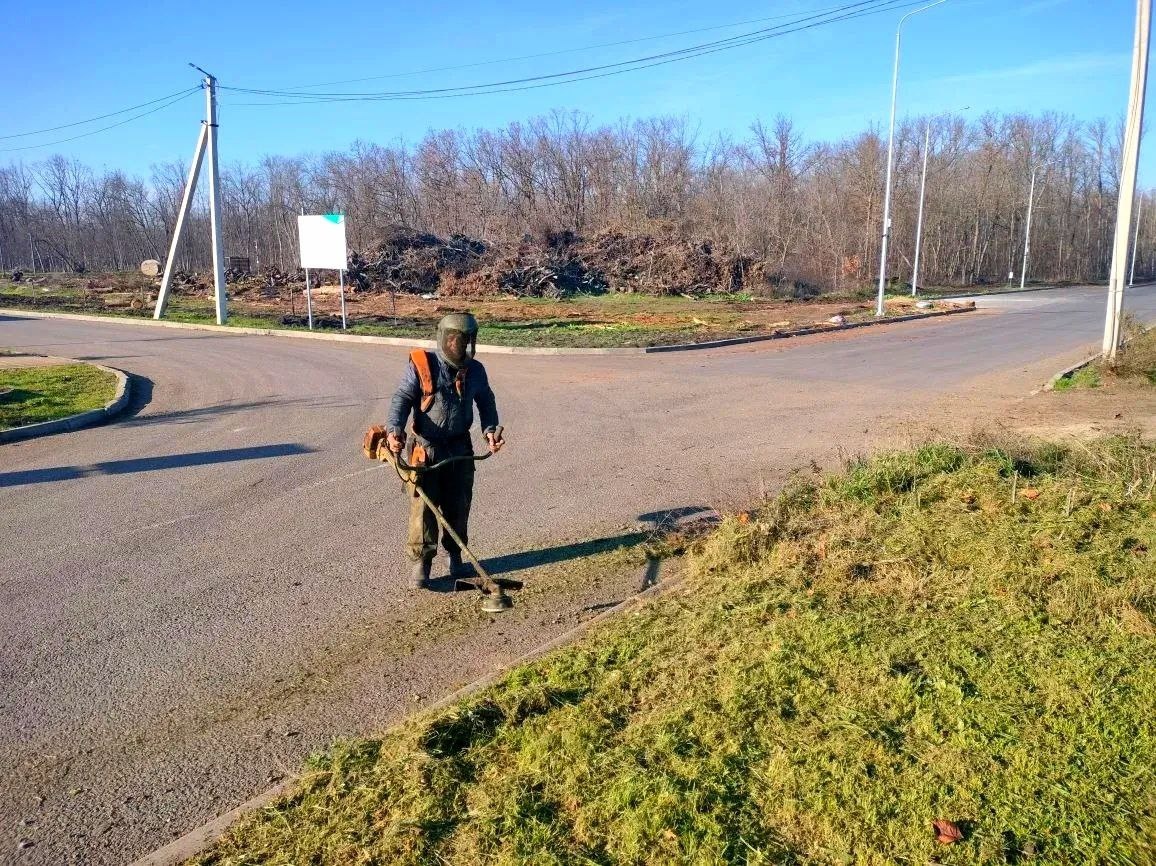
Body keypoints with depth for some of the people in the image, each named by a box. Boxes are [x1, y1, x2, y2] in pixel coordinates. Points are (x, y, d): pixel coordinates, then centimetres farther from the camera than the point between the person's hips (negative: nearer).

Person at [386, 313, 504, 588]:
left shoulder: (475, 370, 3)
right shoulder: (421, 366, -11)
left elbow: (486, 402, 16)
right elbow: (401, 398, -12)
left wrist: (490, 430, 0)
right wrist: (394, 429, -28)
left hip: (460, 449, 4)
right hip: (426, 448, -4)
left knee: (459, 506, 12)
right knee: (423, 507, -4)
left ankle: (455, 558, 29)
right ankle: (420, 564, 9)